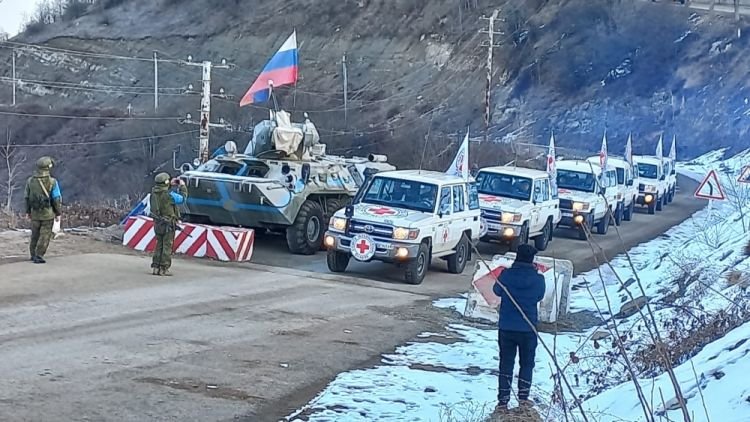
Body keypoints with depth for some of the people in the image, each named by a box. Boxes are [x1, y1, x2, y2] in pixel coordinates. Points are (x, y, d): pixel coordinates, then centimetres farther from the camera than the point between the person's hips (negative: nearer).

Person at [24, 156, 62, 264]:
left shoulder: (30, 181, -3)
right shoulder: (52, 182, -15)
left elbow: (26, 197, 5)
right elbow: (57, 199, -13)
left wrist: (28, 211, 16)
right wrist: (58, 213, -2)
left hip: (35, 213, 4)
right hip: (48, 213, -4)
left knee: (35, 234, 18)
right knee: (44, 235, 1)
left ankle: (33, 254, 28)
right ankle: (38, 257, -4)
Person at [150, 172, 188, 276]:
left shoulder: (154, 192, 1)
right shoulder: (169, 195, -18)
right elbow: (182, 199, -4)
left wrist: (170, 185, 19)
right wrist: (182, 186, 9)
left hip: (157, 223, 6)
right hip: (168, 224, -6)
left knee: (159, 245, 15)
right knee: (167, 246, 0)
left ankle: (155, 267, 17)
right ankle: (164, 269, 0)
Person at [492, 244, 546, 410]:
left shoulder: (506, 275, -9)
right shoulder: (538, 279, -10)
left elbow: (497, 290, 8)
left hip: (506, 328, 1)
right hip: (528, 328, -1)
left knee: (506, 363, 9)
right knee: (527, 363, 16)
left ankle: (503, 399, 7)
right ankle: (523, 395, 16)